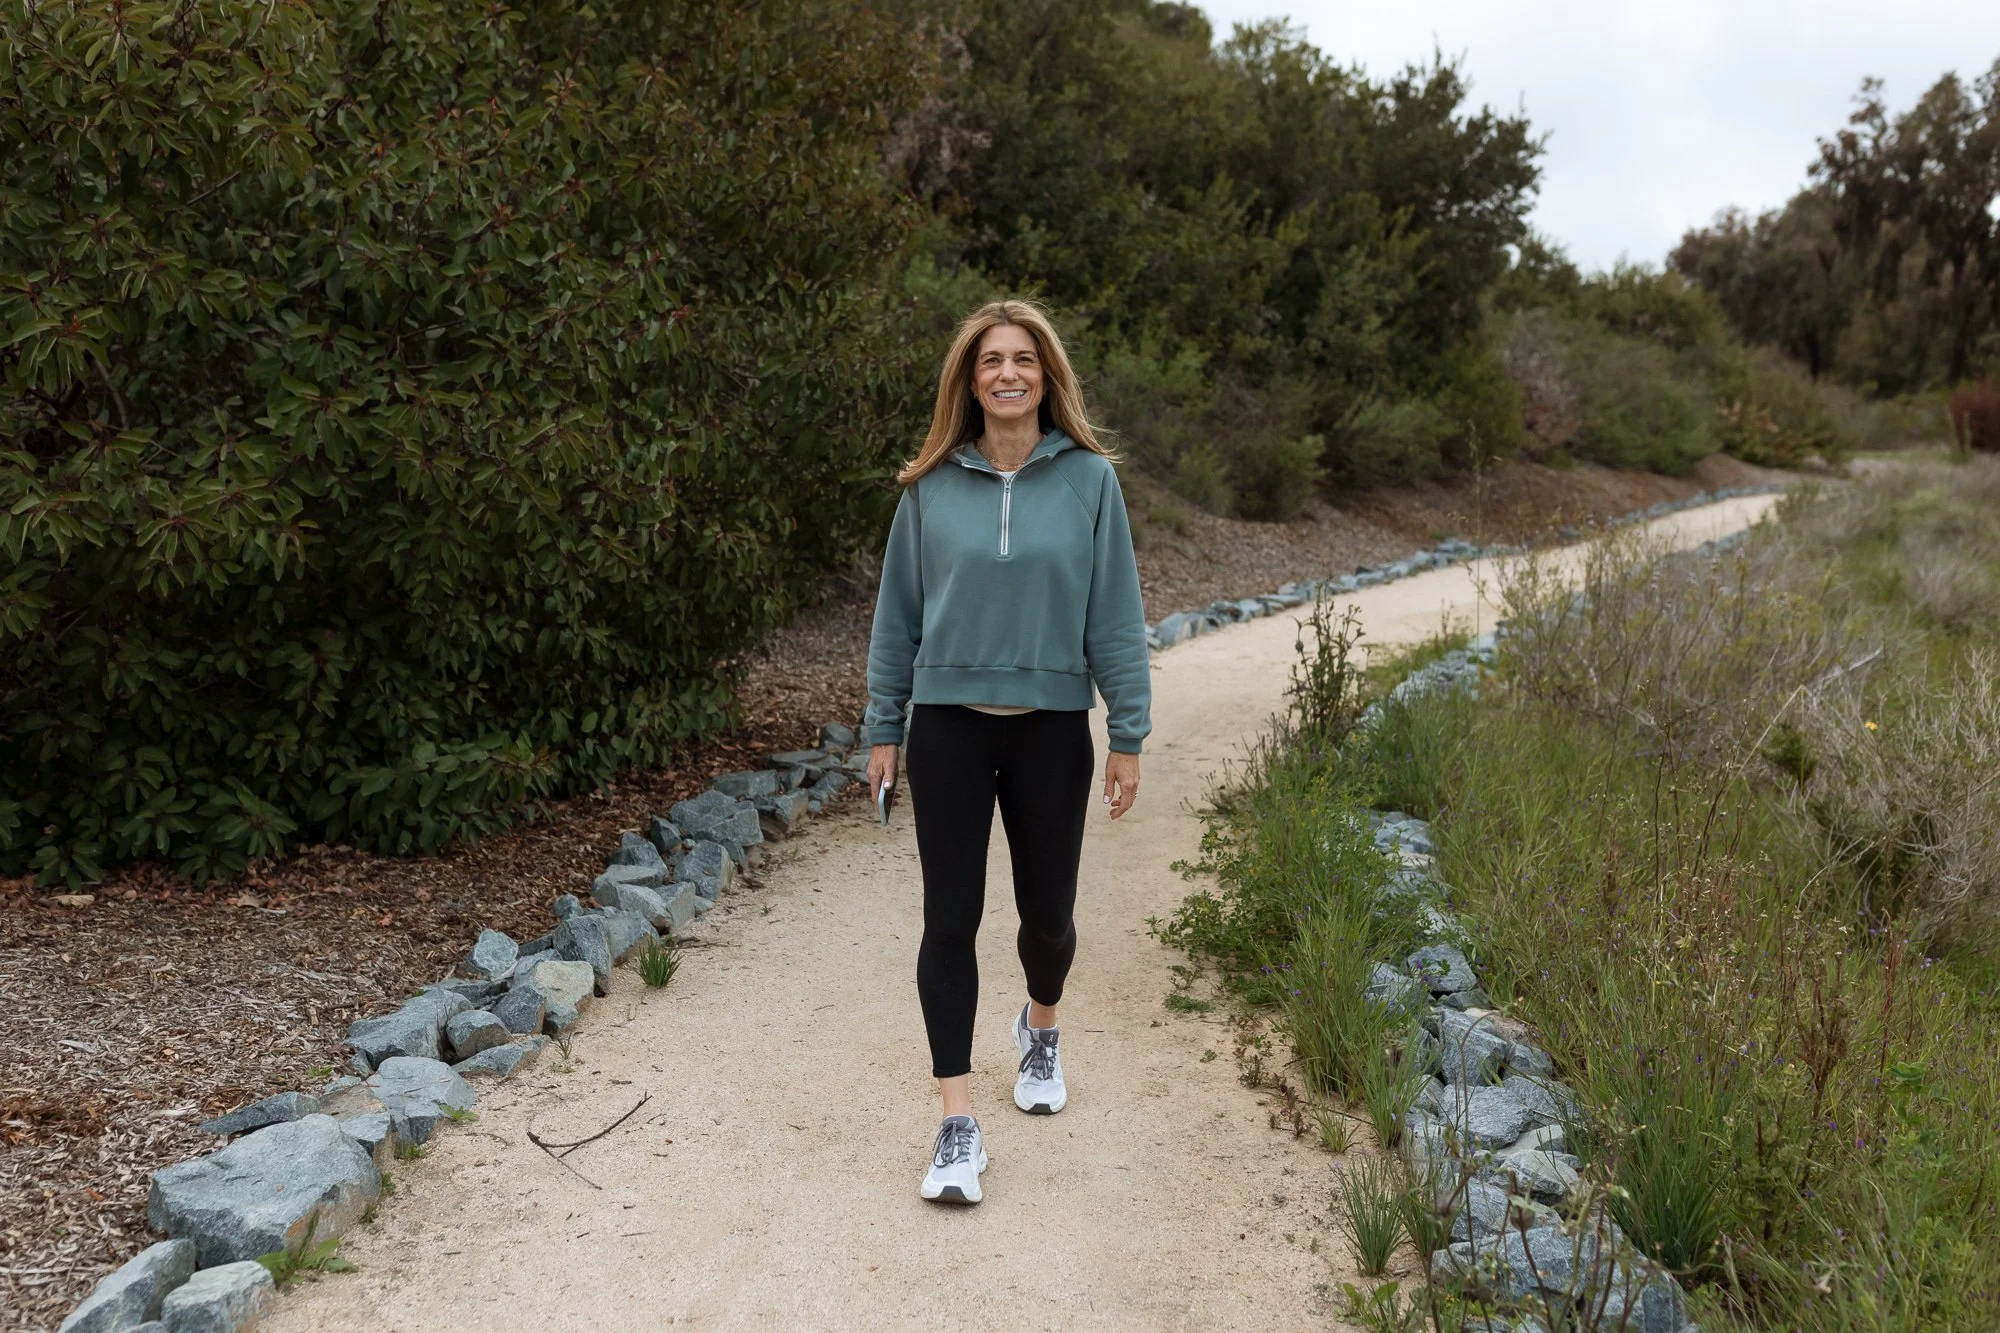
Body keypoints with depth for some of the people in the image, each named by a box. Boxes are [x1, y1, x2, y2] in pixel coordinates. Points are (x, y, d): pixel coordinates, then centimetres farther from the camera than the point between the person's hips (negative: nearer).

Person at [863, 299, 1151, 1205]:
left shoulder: (1089, 480, -3)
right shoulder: (932, 486, 0)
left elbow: (1115, 615, -2)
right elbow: (897, 613, 6)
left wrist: (1128, 737, -3)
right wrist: (883, 731, 5)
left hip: (1052, 729, 0)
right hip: (949, 726, 0)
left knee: (1047, 911, 12)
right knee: (950, 920, 0)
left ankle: (1040, 1032, 45)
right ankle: (957, 1123, 8)